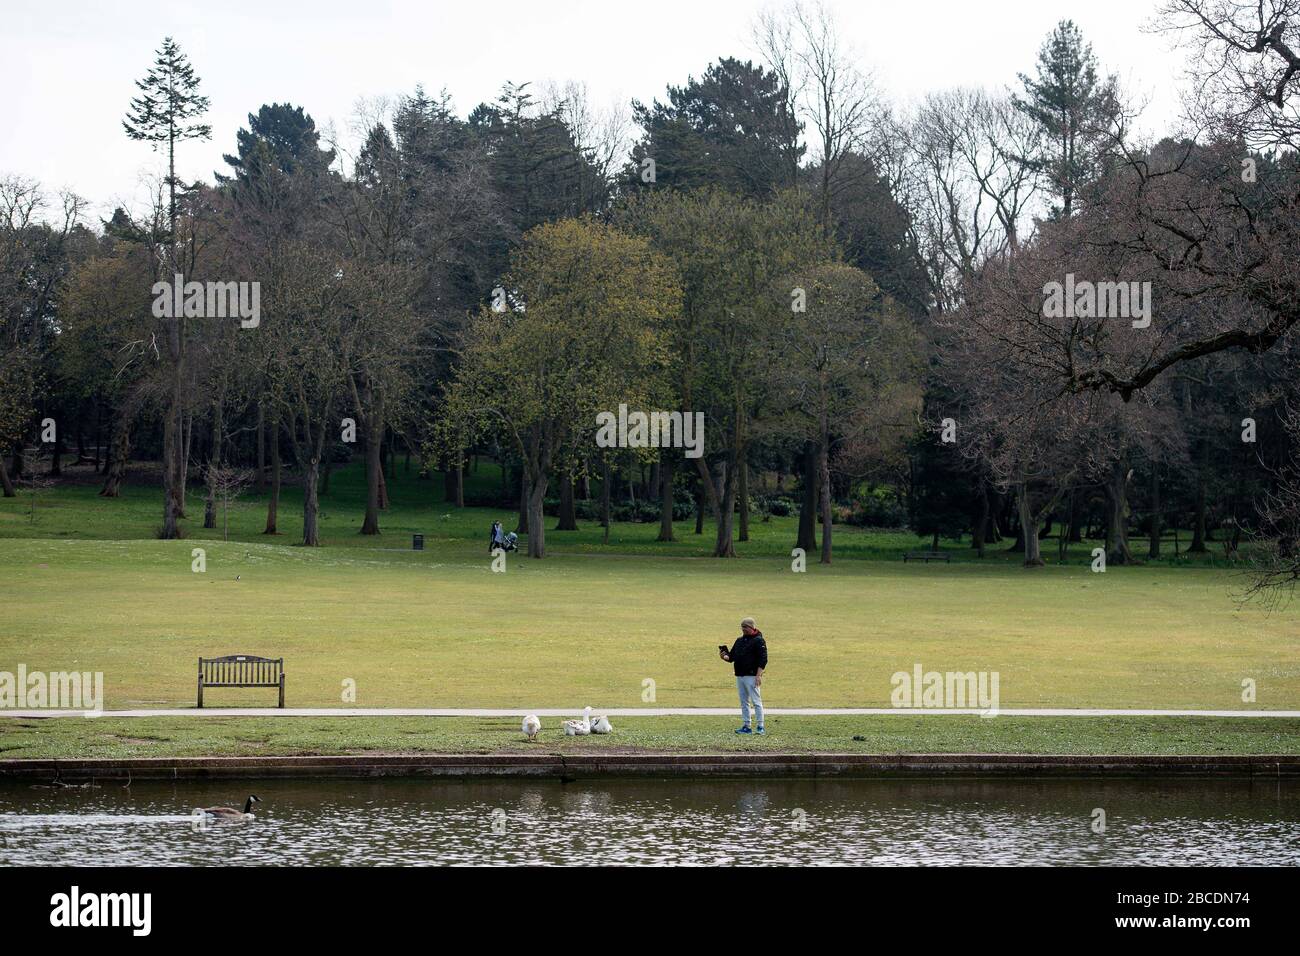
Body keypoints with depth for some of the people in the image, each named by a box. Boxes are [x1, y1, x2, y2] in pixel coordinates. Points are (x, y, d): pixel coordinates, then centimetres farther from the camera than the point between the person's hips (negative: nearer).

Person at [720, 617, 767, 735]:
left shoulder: (758, 640, -5)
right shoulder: (739, 640, 18)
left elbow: (763, 659, -12)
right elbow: (731, 656, 21)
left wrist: (758, 675, -19)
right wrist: (724, 656, -2)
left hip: (751, 676, -8)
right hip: (739, 676, 8)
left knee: (756, 701, -8)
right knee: (744, 702, 9)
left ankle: (760, 726, -8)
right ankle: (746, 726, 13)